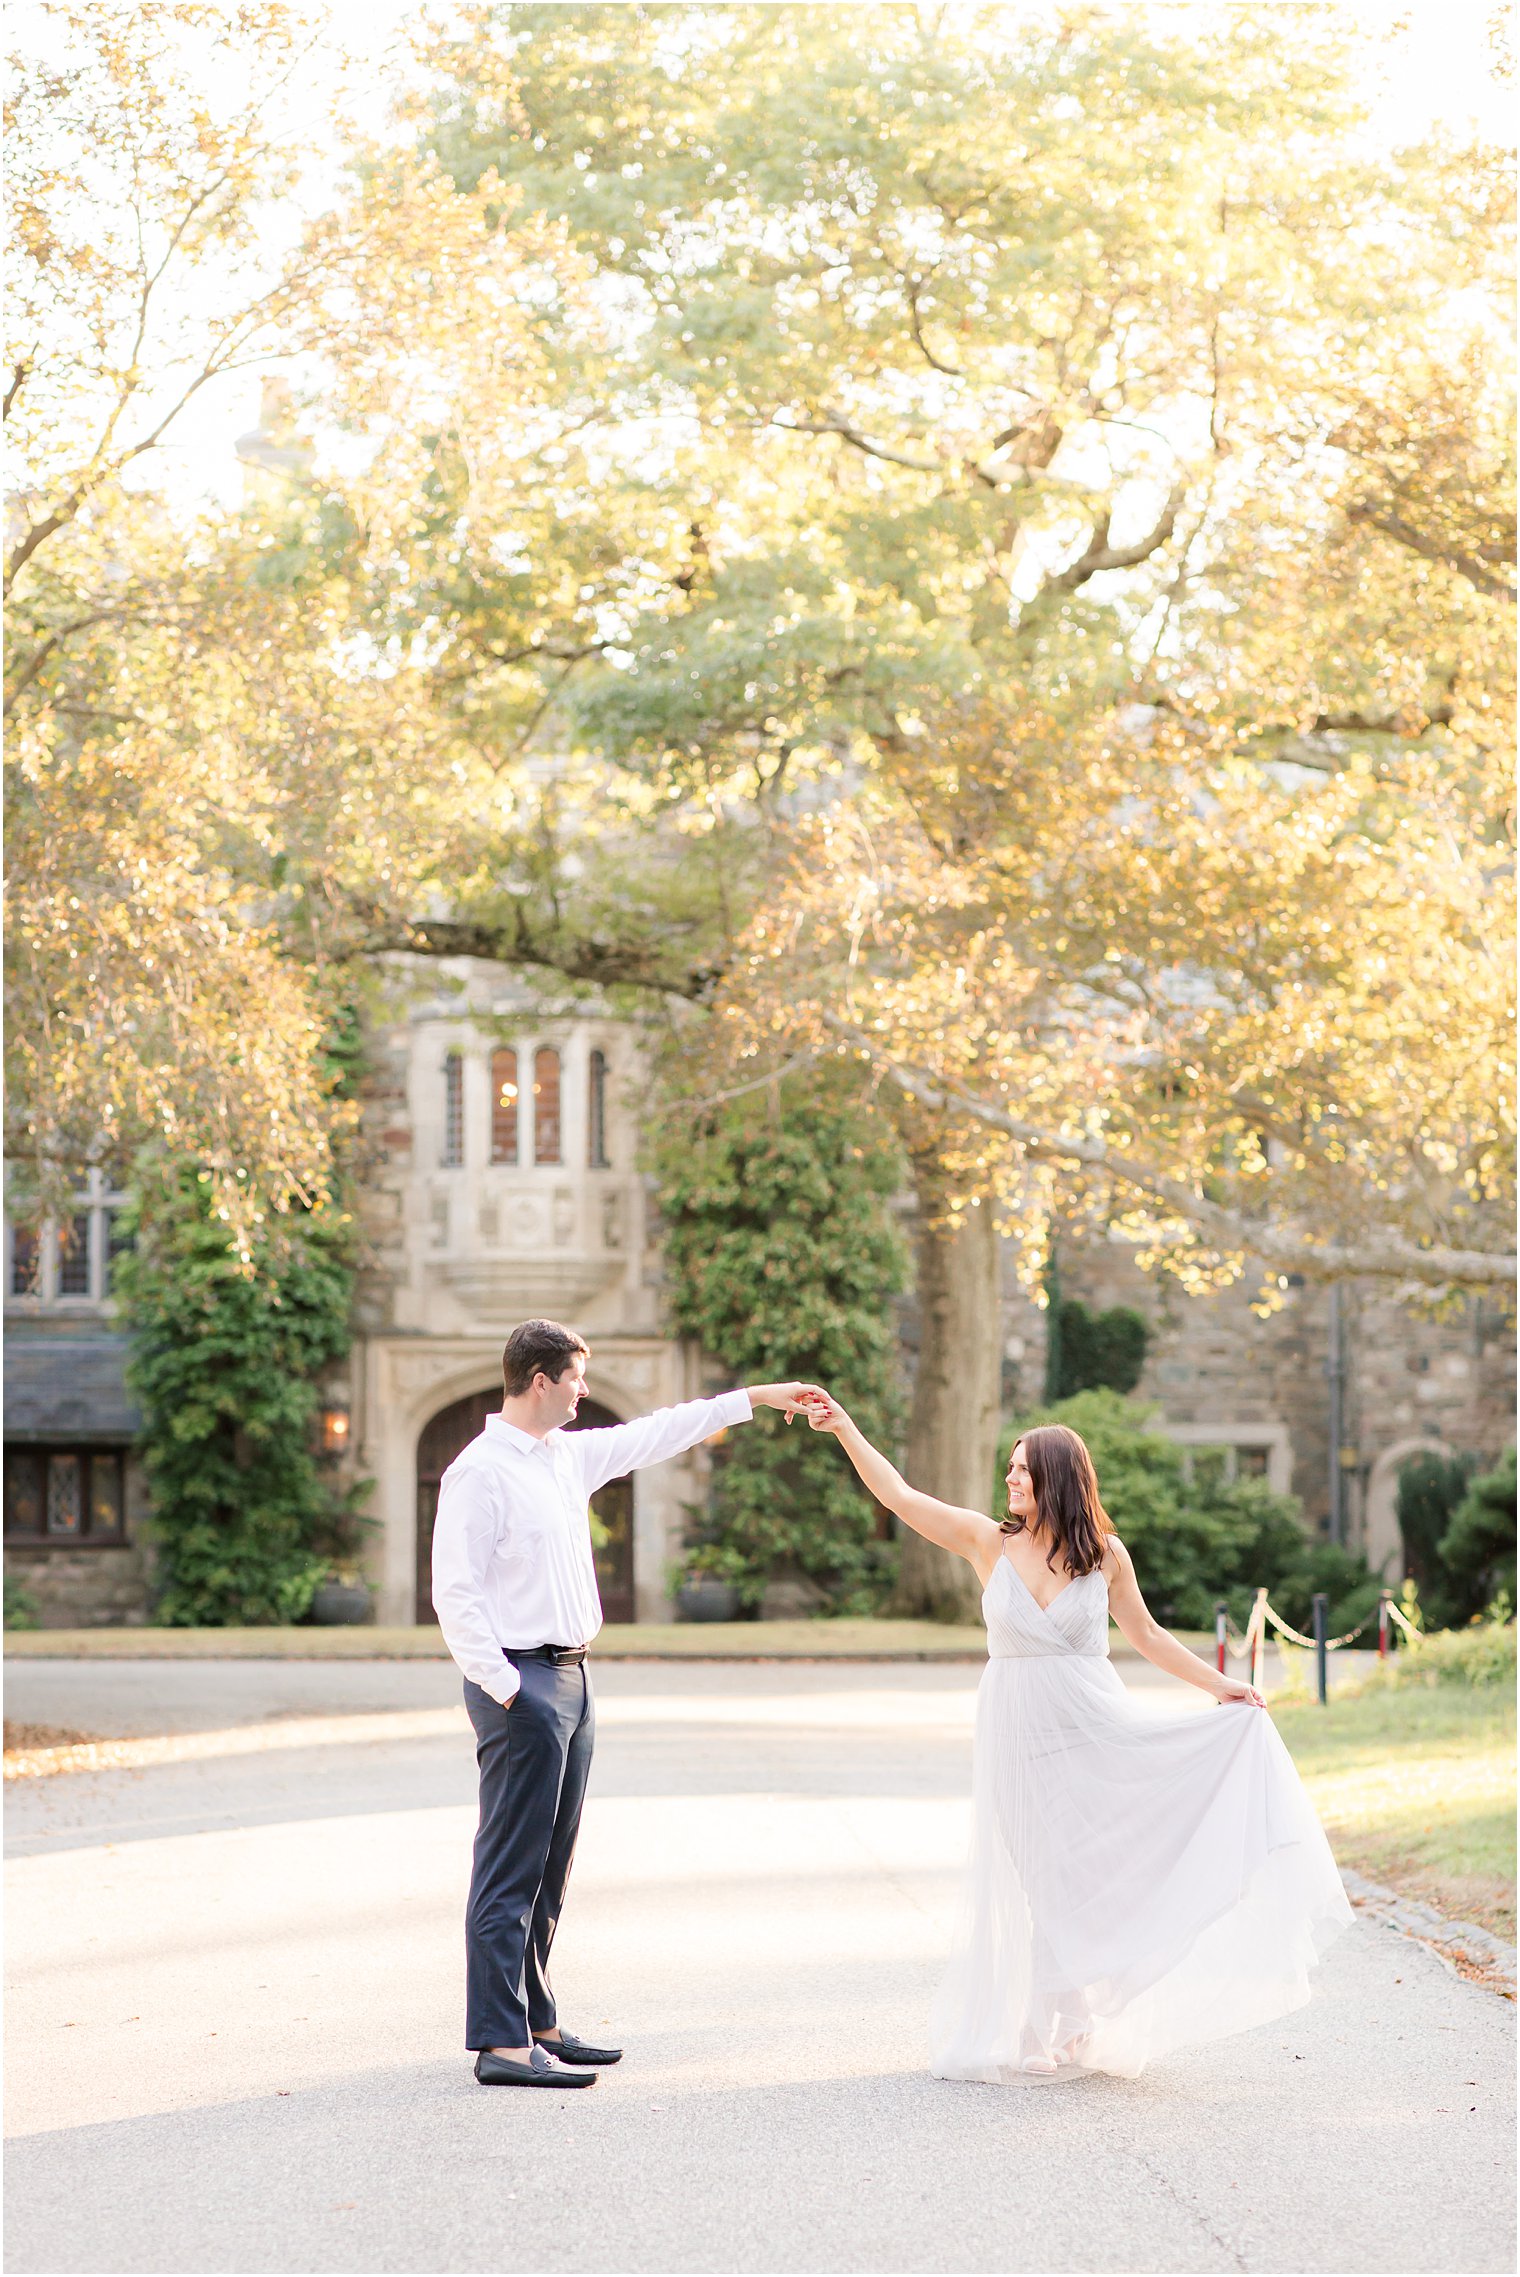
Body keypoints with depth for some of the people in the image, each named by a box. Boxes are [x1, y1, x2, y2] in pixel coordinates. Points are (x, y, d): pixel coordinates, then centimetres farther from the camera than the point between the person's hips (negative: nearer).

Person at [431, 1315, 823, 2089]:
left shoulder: (569, 1456, 13)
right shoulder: (479, 1472, -13)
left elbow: (653, 1436, 26)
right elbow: (455, 1593, -16)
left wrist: (752, 1399, 28)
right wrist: (503, 1689, -19)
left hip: (569, 1677, 9)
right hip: (521, 1683, -9)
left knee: (549, 1866, 13)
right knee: (510, 1868, -9)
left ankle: (536, 2024, 21)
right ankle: (500, 2044, -9)